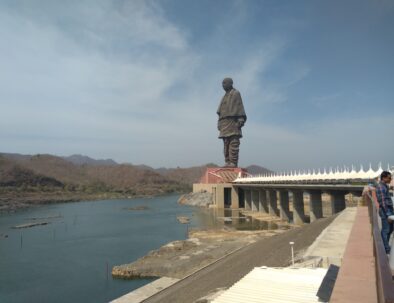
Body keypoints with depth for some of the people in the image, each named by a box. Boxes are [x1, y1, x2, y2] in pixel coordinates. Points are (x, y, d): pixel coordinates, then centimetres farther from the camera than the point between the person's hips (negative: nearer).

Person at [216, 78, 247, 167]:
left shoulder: (236, 93, 5)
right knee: (226, 143, 4)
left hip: (233, 121, -8)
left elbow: (240, 107, -6)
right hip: (224, 122, 8)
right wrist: (219, 123, 15)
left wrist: (241, 120, -17)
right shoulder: (225, 96, 26)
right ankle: (228, 162, 5)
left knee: (233, 143, -12)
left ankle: (233, 162, -14)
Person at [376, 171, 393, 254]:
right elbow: (383, 202, -21)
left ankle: (386, 246, 31)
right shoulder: (380, 187, -18)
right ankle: (386, 249, 10)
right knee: (385, 230, 0)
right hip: (385, 211, -10)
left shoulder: (385, 186, 13)